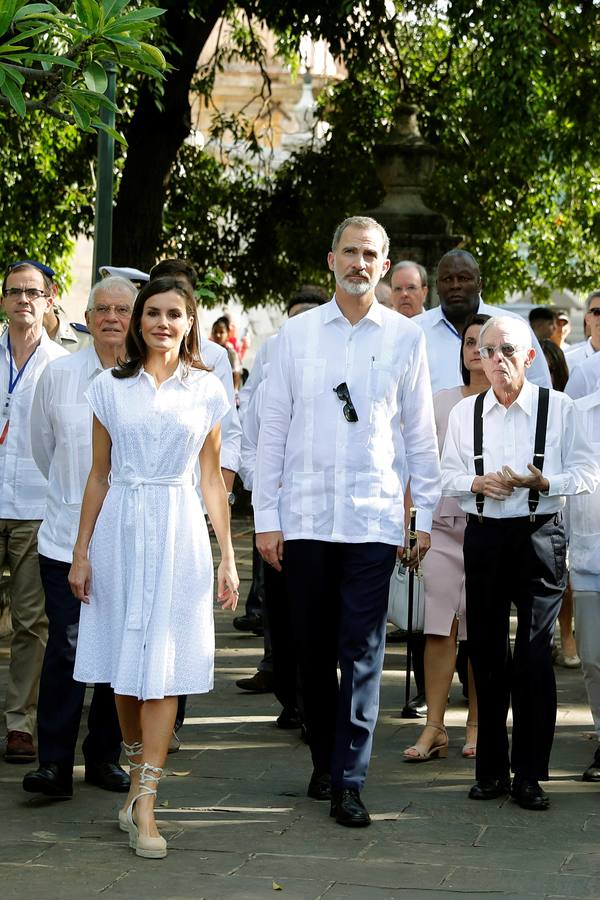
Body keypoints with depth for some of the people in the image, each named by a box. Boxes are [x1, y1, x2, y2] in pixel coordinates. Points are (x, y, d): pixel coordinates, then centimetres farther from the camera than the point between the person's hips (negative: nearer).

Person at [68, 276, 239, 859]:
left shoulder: (206, 391, 6)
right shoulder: (110, 387, 6)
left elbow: (211, 478, 8)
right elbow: (98, 475, 9)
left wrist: (227, 557, 4)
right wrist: (81, 552, 5)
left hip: (178, 531, -1)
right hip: (119, 527, 1)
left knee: (163, 668, -6)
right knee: (124, 664, 5)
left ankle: (143, 804, -6)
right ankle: (138, 773, 26)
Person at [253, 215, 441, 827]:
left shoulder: (405, 337, 4)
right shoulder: (297, 333, 5)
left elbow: (420, 433, 9)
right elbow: (273, 427, 6)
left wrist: (425, 514, 6)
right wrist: (265, 516, 2)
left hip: (374, 517, -1)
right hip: (305, 517, 1)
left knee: (362, 653, -4)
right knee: (313, 649, 9)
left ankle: (348, 783, 1)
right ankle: (323, 763, 25)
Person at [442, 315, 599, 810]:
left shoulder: (559, 408, -3)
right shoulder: (465, 412, 7)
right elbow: (448, 475, 12)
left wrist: (542, 482, -18)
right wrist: (478, 482, -9)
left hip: (540, 536, -3)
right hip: (484, 535, 3)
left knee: (534, 655, -5)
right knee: (486, 653, 8)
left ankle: (529, 775, 4)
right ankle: (491, 769, 19)